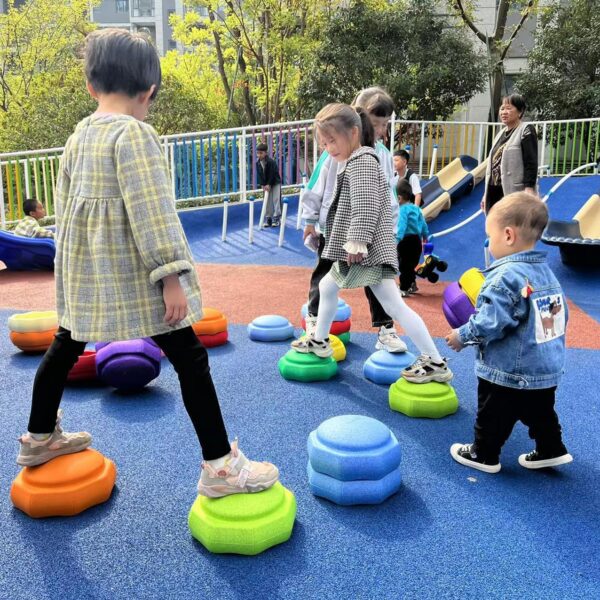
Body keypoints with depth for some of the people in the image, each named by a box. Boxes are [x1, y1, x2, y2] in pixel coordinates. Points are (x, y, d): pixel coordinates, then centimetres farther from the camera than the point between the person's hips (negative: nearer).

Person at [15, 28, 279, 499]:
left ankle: (39, 438, 41)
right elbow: (151, 211, -22)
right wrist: (171, 276, -21)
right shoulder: (134, 133, -16)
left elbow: (65, 204, 16)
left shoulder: (78, 137, 10)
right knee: (189, 356, -4)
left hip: (85, 267, 9)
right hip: (131, 271, -8)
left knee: (66, 346, 23)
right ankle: (220, 466, -3)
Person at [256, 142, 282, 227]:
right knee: (267, 201, 6)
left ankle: (276, 218, -4)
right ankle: (268, 219, 12)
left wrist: (269, 184, -18)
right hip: (266, 184, 6)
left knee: (276, 200, -8)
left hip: (275, 183, -6)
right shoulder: (258, 163, -5)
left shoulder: (271, 162, -22)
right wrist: (262, 185, -9)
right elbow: (259, 175, -1)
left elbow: (272, 174, -20)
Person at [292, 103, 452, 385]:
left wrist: (357, 241, -27)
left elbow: (365, 206, -24)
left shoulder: (362, 161, -13)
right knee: (327, 286, 18)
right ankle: (320, 341, 33)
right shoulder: (353, 162, 19)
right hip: (357, 249, 11)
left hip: (368, 249, -11)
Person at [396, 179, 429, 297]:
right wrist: (425, 235, 33)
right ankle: (412, 285, 33)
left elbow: (402, 225, -25)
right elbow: (423, 223, 20)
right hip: (416, 240, 9)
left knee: (404, 265, -2)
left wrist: (397, 238, -33)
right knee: (411, 264, 22)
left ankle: (404, 289, -1)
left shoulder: (403, 209, -13)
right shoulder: (416, 208, 12)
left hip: (406, 240, -9)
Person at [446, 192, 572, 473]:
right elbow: (560, 317, 14)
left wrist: (462, 336, -10)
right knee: (540, 413, 23)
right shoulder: (546, 272, 5)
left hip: (507, 373, -8)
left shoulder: (506, 277, -24)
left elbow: (489, 324, -26)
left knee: (493, 417, 11)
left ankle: (483, 455, 25)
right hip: (547, 369, 8)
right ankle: (551, 450, 31)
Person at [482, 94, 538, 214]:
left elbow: (531, 163, -13)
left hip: (515, 193, -8)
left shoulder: (526, 131, -5)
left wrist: (528, 189, -21)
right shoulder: (501, 134, 19)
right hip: (495, 192, 8)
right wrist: (486, 193, 19)